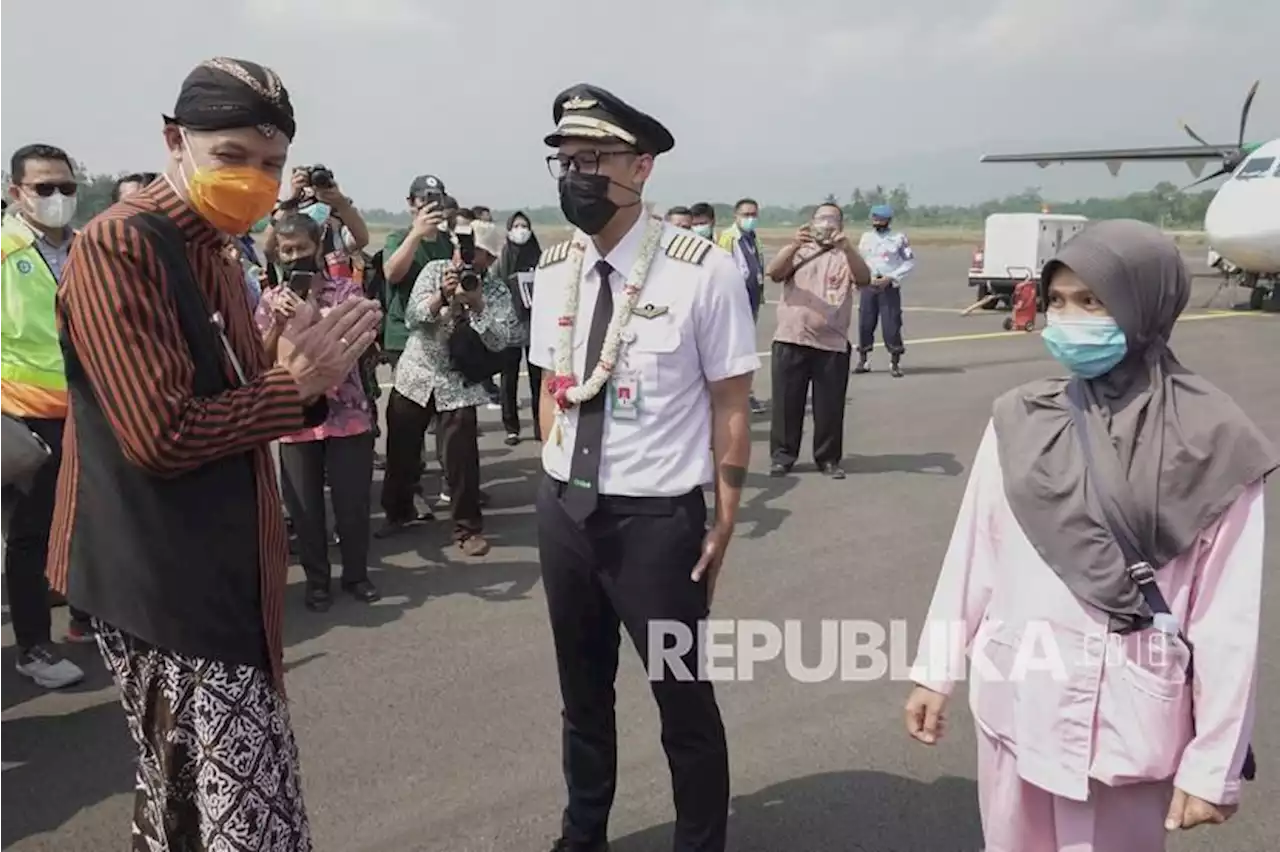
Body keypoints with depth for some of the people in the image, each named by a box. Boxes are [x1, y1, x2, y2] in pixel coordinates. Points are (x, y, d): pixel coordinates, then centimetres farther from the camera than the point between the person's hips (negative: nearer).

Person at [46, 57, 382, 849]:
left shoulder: (214, 259, 14)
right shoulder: (118, 246, -15)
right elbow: (162, 436, -22)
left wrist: (302, 373, -2)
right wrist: (297, 385, -12)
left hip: (219, 576, 9)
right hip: (167, 585, -9)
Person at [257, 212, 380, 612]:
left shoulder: (346, 290, 0)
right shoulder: (270, 301, 6)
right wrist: (279, 323, -15)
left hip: (346, 413, -1)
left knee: (353, 500, 6)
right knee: (305, 505, 8)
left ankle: (356, 574, 25)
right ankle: (316, 579, 24)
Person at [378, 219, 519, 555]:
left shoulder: (498, 293, -5)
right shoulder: (435, 270, -2)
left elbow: (499, 342, -17)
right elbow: (411, 317, -12)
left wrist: (477, 304, -26)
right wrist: (442, 295, -27)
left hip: (458, 385, -2)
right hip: (414, 376, 2)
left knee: (460, 460, -4)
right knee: (400, 452, 12)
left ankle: (468, 528, 13)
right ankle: (397, 511, 34)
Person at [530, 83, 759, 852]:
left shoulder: (704, 271, -14)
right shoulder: (554, 269, 2)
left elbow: (730, 405, -9)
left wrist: (724, 522, -7)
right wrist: (556, 484, 13)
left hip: (658, 516, -5)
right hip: (565, 510, 6)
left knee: (683, 695, 11)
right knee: (582, 689, 22)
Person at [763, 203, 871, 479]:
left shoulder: (846, 256, 10)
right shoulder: (797, 252, 10)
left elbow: (864, 279, -10)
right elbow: (773, 273, -9)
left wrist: (847, 247, -26)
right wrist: (794, 245, -26)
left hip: (832, 344, 0)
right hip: (791, 341, 0)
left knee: (830, 405, 5)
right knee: (786, 402, 4)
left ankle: (828, 458, 17)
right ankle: (783, 455, 14)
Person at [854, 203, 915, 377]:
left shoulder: (899, 238, 0)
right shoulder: (866, 237, 11)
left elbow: (910, 262, 0)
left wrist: (890, 279, -9)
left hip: (889, 287, -3)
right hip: (867, 286, 3)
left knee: (891, 325, -6)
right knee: (865, 324, 3)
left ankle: (895, 363, 5)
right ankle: (863, 360, 16)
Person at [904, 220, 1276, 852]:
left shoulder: (1211, 442, -11)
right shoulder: (1021, 418, -3)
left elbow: (1226, 615, -8)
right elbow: (973, 551, 3)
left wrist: (1214, 763, -6)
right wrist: (936, 670, 7)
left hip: (1127, 717, -3)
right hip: (1015, 700, 3)